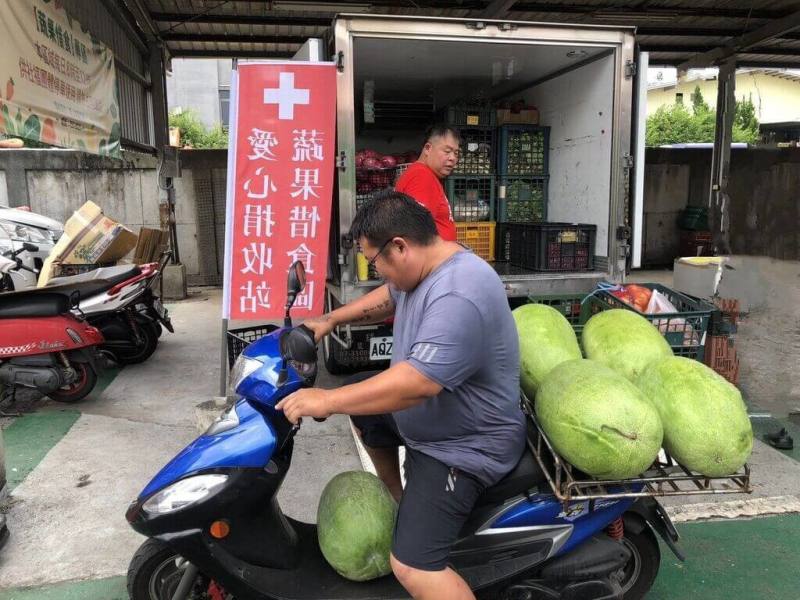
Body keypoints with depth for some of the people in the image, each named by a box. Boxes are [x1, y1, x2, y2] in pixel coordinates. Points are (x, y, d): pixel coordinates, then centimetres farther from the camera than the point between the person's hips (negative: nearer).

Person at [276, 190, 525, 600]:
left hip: (463, 448, -10)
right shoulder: (425, 266, -1)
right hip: (425, 419, 10)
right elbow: (388, 298, 19)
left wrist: (326, 401, -30)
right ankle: (398, 501, 39)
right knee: (361, 404, 27)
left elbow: (414, 384, -38)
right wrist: (331, 320, 10)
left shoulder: (458, 298, -33)